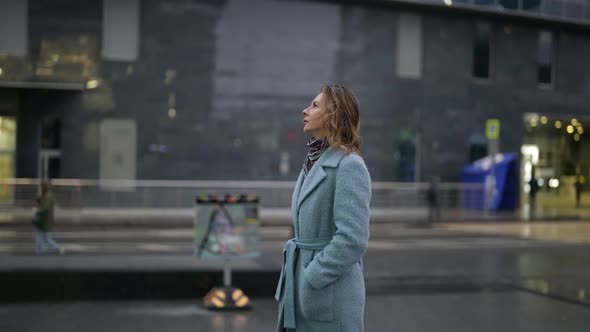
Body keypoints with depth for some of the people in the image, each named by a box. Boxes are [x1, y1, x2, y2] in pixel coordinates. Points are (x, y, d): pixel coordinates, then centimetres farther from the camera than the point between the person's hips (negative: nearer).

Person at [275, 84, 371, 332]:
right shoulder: (316, 163, 12)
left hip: (329, 293, -9)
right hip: (301, 291, 9)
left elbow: (353, 239, -22)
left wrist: (310, 280, -17)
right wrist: (294, 282, 14)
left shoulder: (349, 165, -15)